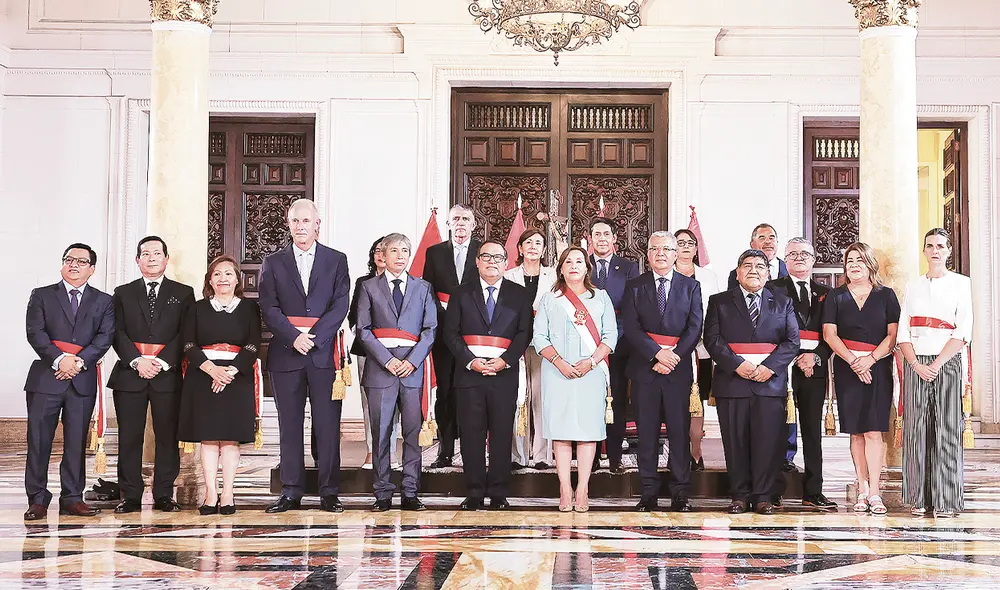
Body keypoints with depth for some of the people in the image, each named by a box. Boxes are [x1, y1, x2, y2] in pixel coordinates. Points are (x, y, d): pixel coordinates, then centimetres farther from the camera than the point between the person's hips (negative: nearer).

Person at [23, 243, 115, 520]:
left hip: (83, 380, 1)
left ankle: (72, 498, 11)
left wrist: (79, 361, -14)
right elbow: (35, 332, -3)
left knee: (76, 442, 4)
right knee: (39, 440, -2)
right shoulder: (42, 295, 10)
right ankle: (37, 500, 5)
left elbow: (105, 337, 0)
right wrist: (59, 359, -16)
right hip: (46, 378, -1)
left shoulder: (103, 301, 12)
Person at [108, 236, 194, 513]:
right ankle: (131, 496, 8)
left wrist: (163, 362, -11)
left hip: (168, 374, -1)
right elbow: (118, 333, 4)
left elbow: (185, 334, 1)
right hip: (130, 374, 1)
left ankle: (163, 495, 8)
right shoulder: (123, 293, 13)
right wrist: (137, 361, -11)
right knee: (129, 437, 1)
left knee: (167, 436, 0)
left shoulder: (183, 293, 10)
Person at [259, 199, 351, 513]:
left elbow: (340, 306, -2)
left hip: (324, 354, -1)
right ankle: (291, 493, 10)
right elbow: (269, 309, 1)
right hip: (285, 354, 1)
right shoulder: (273, 263, 9)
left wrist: (313, 338, -13)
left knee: (328, 425, 0)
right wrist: (294, 338, -14)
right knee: (289, 426, 4)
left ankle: (329, 492, 5)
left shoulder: (336, 260, 8)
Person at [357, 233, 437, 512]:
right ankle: (383, 494, 6)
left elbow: (430, 328, 7)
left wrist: (412, 360, -7)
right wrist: (387, 360, -9)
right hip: (380, 366, -1)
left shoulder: (423, 288, 14)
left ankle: (410, 493, 5)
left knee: (414, 432, -1)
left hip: (413, 366, 1)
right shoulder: (369, 287, 10)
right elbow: (363, 329, 3)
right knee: (380, 433, 0)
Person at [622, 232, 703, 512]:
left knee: (679, 431, 0)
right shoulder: (635, 287, 8)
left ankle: (680, 492, 6)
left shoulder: (691, 286, 9)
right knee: (646, 432, 2)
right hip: (644, 368, 0)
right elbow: (631, 328, -2)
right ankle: (648, 493, 8)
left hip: (679, 367, 0)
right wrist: (658, 353, -15)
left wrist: (674, 356, -11)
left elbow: (695, 328, 1)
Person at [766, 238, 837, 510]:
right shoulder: (773, 289, 5)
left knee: (813, 430, 5)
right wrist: (795, 359, -12)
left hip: (815, 366, 4)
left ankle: (813, 492, 9)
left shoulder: (824, 293, 17)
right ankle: (774, 490, 0)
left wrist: (816, 356, -7)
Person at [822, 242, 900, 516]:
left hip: (878, 368, -1)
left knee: (873, 430, -9)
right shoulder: (836, 297, 9)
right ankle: (863, 489, 8)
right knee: (856, 432, 2)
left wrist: (871, 358, -12)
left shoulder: (885, 295, 8)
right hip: (846, 368, 1)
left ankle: (874, 492, -10)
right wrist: (853, 361, -11)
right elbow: (829, 334, 1)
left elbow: (893, 334, 1)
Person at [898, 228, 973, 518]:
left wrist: (937, 364, -13)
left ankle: (946, 501, -2)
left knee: (946, 430, -5)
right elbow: (903, 333, 9)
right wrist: (916, 365, -6)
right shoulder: (913, 287, 15)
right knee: (917, 429, 0)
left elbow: (963, 332, -4)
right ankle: (920, 498, 5)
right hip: (916, 365, 3)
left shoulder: (961, 284, 5)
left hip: (947, 362, -3)